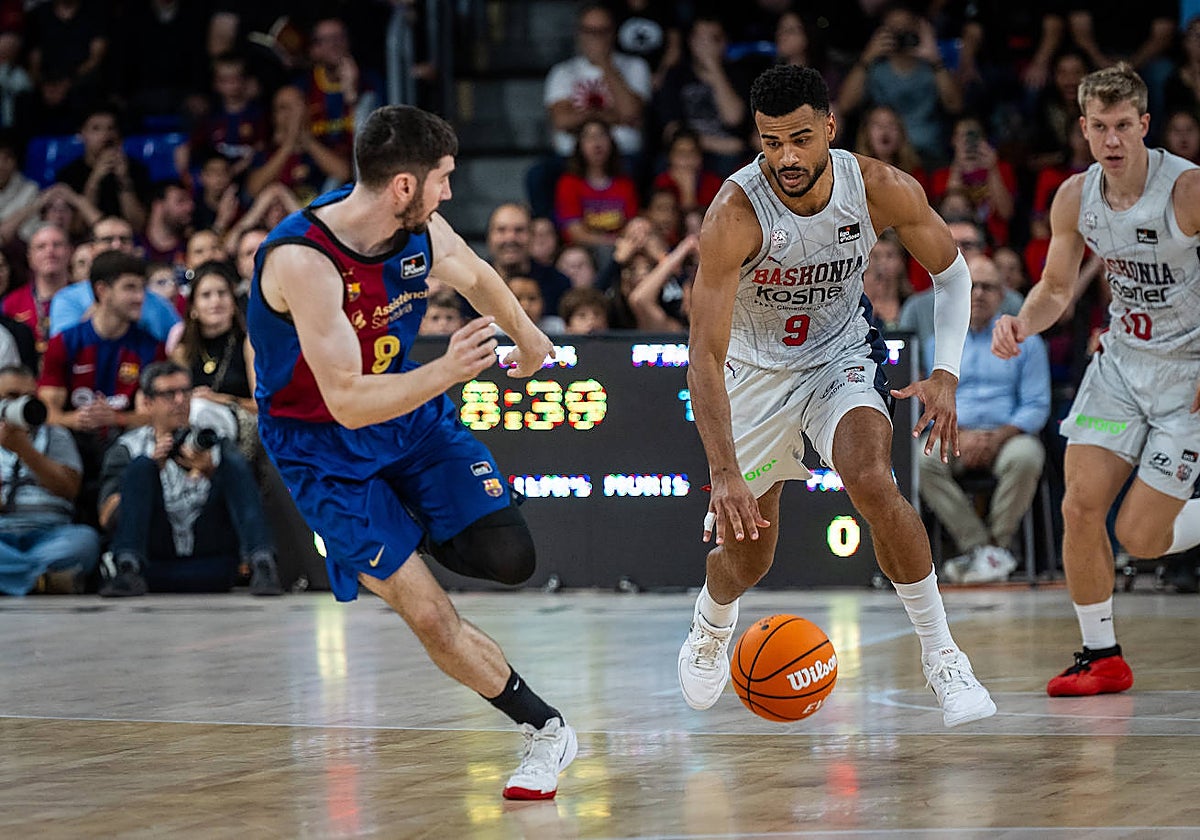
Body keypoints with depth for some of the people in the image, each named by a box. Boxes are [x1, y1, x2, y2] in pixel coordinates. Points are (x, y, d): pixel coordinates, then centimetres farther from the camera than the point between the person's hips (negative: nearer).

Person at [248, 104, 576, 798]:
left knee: (509, 558, -11)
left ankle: (418, 532, 22)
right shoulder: (302, 260, -33)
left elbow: (476, 277, 14)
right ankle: (548, 732, 6)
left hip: (409, 409, 5)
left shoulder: (421, 231, -12)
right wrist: (445, 372, -46)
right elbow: (349, 402, -34)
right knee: (429, 615, -11)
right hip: (323, 447, -5)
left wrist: (527, 337, 29)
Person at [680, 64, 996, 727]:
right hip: (756, 369, -1)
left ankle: (942, 657, -14)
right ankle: (708, 635, 45)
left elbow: (951, 274, -3)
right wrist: (723, 472, -40)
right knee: (744, 556, 7)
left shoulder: (883, 191, -22)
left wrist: (945, 375, -18)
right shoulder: (735, 214, -31)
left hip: (841, 357, 1)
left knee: (872, 482, -28)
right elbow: (704, 356, -32)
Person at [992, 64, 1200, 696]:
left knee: (1140, 537, -9)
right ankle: (1101, 656, 11)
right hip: (1122, 359, 5)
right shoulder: (1075, 198, -4)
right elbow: (1057, 287, 10)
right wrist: (1022, 322, -12)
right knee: (1080, 508, -5)